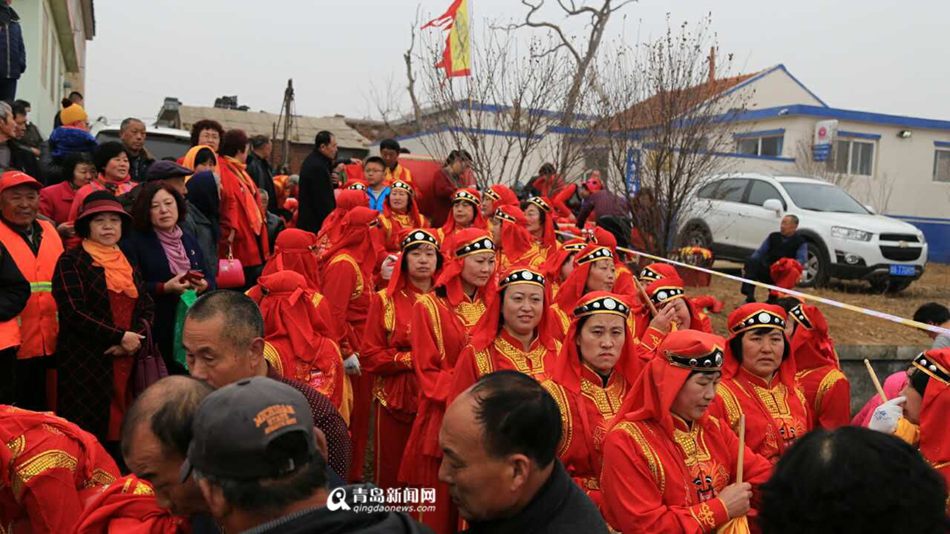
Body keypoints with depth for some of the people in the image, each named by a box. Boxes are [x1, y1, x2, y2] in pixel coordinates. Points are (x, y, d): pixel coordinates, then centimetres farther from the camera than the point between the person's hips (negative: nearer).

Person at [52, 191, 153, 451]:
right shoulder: (71, 261, -3)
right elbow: (74, 312, -12)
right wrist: (119, 337, -15)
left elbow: (148, 307, 9)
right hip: (86, 364, -5)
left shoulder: (129, 263, 15)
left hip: (128, 363, 5)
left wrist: (135, 337, -9)